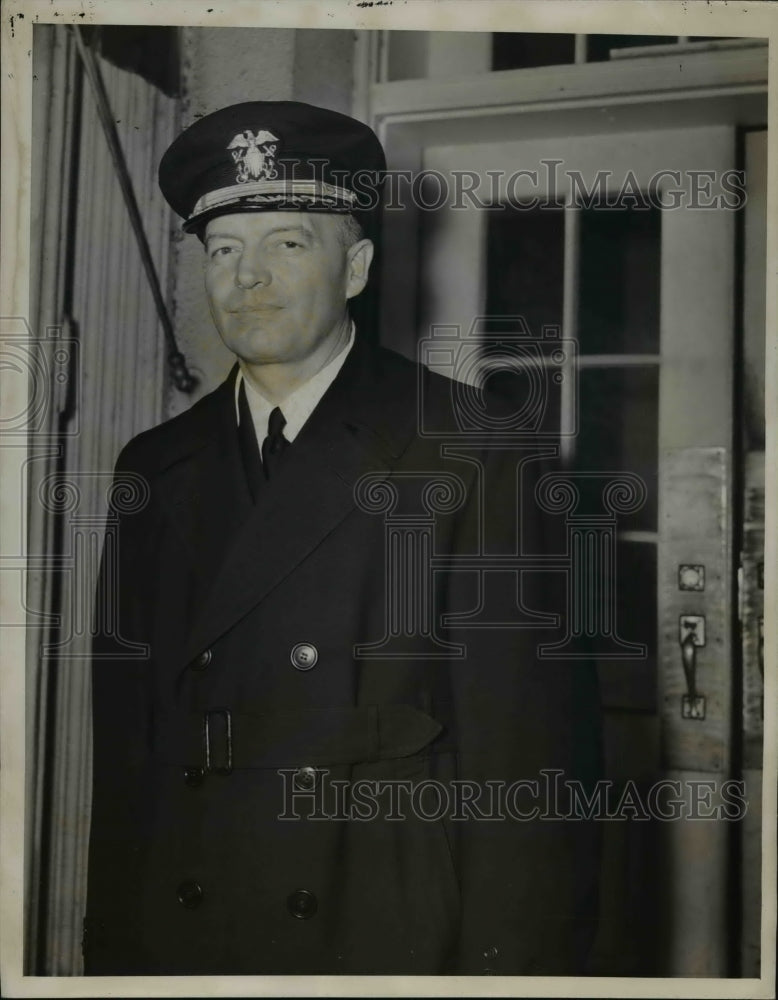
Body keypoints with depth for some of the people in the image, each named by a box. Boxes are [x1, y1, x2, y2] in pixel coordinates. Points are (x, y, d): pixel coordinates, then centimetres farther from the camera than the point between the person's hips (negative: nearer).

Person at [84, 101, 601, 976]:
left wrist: (509, 967, -12)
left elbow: (526, 752, -10)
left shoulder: (476, 454, -8)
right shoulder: (156, 471, 6)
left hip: (391, 937, -3)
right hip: (177, 938, 4)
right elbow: (127, 748, 7)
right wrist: (113, 954, 6)